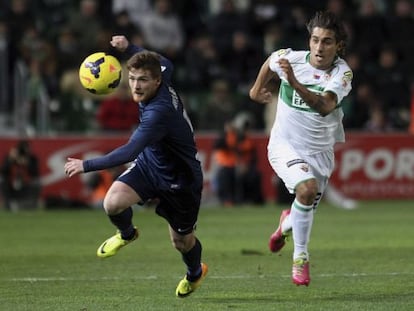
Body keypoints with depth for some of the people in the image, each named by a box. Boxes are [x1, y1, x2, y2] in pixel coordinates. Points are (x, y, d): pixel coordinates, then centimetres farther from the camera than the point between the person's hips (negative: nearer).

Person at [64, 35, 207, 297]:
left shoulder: (159, 111, -38)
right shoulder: (162, 85, -14)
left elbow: (129, 152, -43)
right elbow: (165, 64, 12)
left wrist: (87, 165, -40)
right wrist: (129, 48, 8)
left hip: (180, 179, -7)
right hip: (149, 164, 7)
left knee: (181, 240, 14)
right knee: (113, 202, -20)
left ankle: (195, 273, 49)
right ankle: (127, 234, 15)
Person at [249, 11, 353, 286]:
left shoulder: (342, 73, -19)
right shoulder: (290, 58, -15)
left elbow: (325, 106, -38)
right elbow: (271, 62, 12)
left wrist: (295, 82, -50)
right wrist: (257, 89, 24)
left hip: (320, 151, 2)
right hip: (285, 146, -2)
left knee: (306, 211, 11)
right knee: (307, 188, -28)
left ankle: (287, 223, 51)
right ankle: (300, 258, -13)